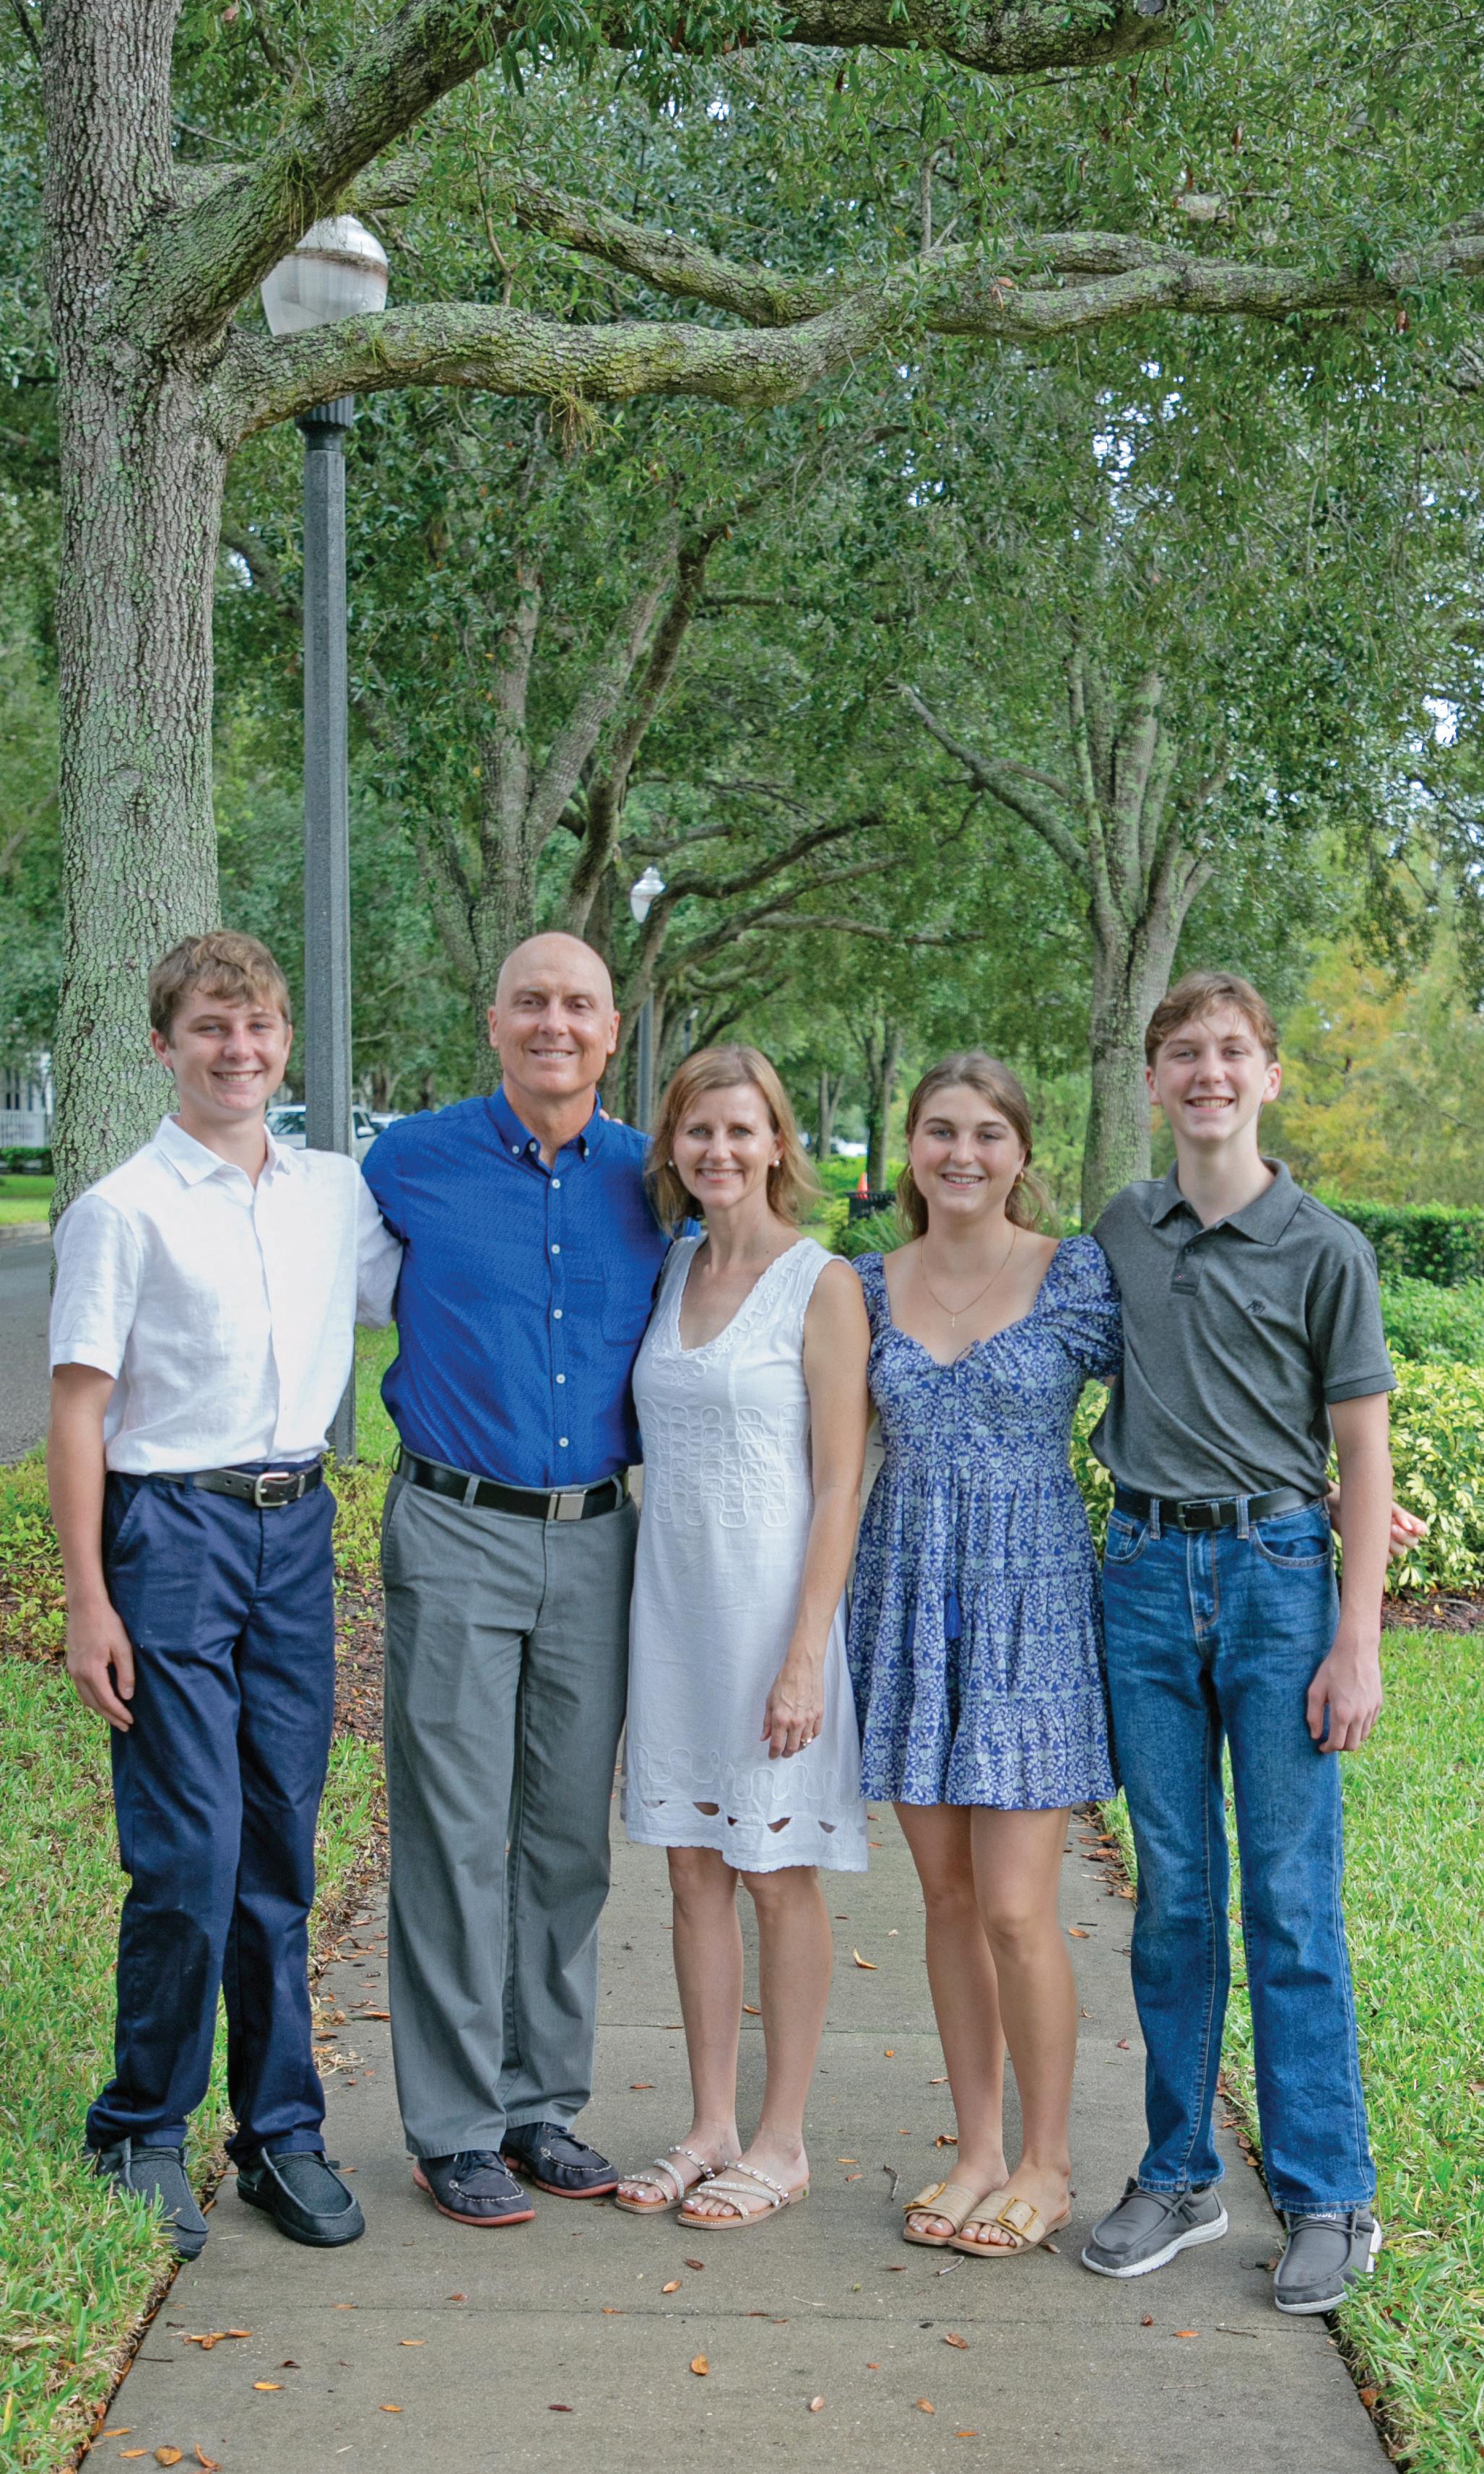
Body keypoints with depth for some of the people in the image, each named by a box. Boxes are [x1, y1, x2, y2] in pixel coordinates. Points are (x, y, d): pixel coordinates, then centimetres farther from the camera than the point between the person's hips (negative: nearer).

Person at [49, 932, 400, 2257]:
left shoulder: (341, 1194, 9)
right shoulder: (123, 1209, -3)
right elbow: (79, 1411, -5)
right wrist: (89, 1600, -9)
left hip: (298, 1526, 4)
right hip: (173, 1527, -4)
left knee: (283, 1846, 10)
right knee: (188, 1857, -6)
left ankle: (282, 2131, 20)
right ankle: (141, 2137, 12)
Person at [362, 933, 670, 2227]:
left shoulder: (653, 1182, 6)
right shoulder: (411, 1162, -1)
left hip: (596, 1541, 3)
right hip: (456, 1537, -3)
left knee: (570, 1834, 9)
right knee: (455, 1836, -1)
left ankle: (543, 2102, 22)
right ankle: (454, 2128, 9)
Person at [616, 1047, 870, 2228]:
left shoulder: (823, 1285, -8)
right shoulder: (671, 1270, 9)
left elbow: (840, 1488, -11)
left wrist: (805, 1656, -16)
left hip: (774, 1600, -5)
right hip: (672, 1598, 6)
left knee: (780, 1877, 4)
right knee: (695, 1869, 11)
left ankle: (783, 2142, 16)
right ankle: (712, 2127, 22)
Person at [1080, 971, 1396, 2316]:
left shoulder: (1324, 1249, -3)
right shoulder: (1122, 1227, 8)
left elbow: (1363, 1453, -3)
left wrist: (1358, 1641, -8)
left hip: (1276, 1566, -3)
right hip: (1145, 1568, 3)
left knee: (1290, 1894, -1)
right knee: (1173, 1890, 9)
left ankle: (1330, 2201, 10)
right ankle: (1178, 2177, 20)